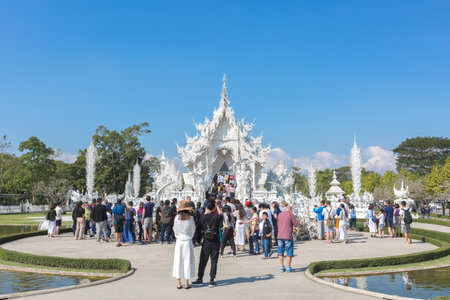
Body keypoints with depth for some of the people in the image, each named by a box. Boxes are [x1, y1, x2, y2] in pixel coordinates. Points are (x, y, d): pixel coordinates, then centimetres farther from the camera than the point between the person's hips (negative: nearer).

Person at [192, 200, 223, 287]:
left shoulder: (203, 217, -8)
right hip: (215, 242, -1)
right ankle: (212, 280, 4)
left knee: (203, 261, 11)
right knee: (214, 261, 5)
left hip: (206, 241, 1)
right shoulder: (218, 217, -12)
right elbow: (221, 214, 12)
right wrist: (217, 206, 22)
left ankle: (200, 279, 18)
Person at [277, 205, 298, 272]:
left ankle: (282, 267, 11)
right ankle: (288, 267, 2)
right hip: (288, 236, -4)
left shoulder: (279, 215, 9)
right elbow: (296, 224, -5)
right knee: (289, 252, 3)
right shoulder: (290, 214, -6)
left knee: (281, 252, 11)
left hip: (280, 236, 5)